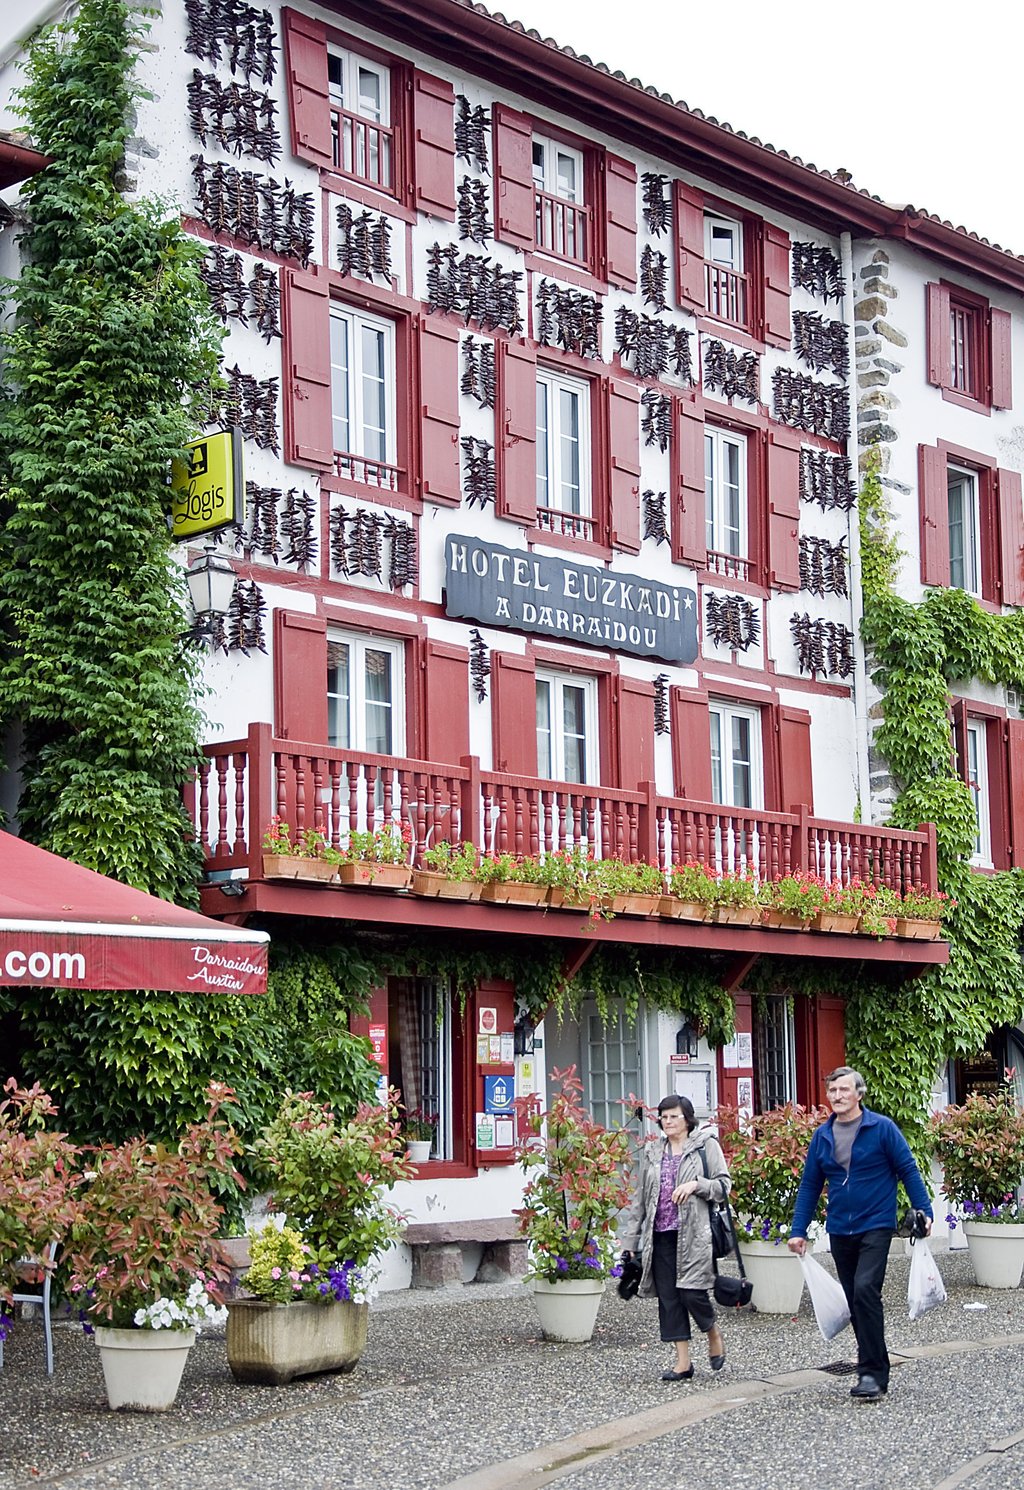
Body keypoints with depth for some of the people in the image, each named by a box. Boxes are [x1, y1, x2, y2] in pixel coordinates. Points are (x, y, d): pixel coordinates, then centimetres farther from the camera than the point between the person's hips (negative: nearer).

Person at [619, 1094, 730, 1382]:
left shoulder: (706, 1146, 4)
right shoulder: (652, 1153, 15)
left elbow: (724, 1185, 1)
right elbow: (640, 1197, 16)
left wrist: (696, 1184, -16)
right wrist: (630, 1238, 12)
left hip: (693, 1232, -5)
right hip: (660, 1235, 5)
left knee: (691, 1292, -11)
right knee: (668, 1297, 2)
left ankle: (713, 1334, 20)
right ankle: (683, 1361, 8)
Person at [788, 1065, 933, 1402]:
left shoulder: (882, 1128, -6)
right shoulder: (822, 1136, 7)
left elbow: (908, 1171, -3)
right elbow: (810, 1185, 12)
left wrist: (924, 1212, -10)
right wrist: (798, 1230, 7)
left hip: (875, 1226, -5)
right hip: (839, 1232, 5)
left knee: (865, 1291, -20)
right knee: (854, 1302, 9)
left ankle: (871, 1372, -13)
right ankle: (875, 1369, 20)